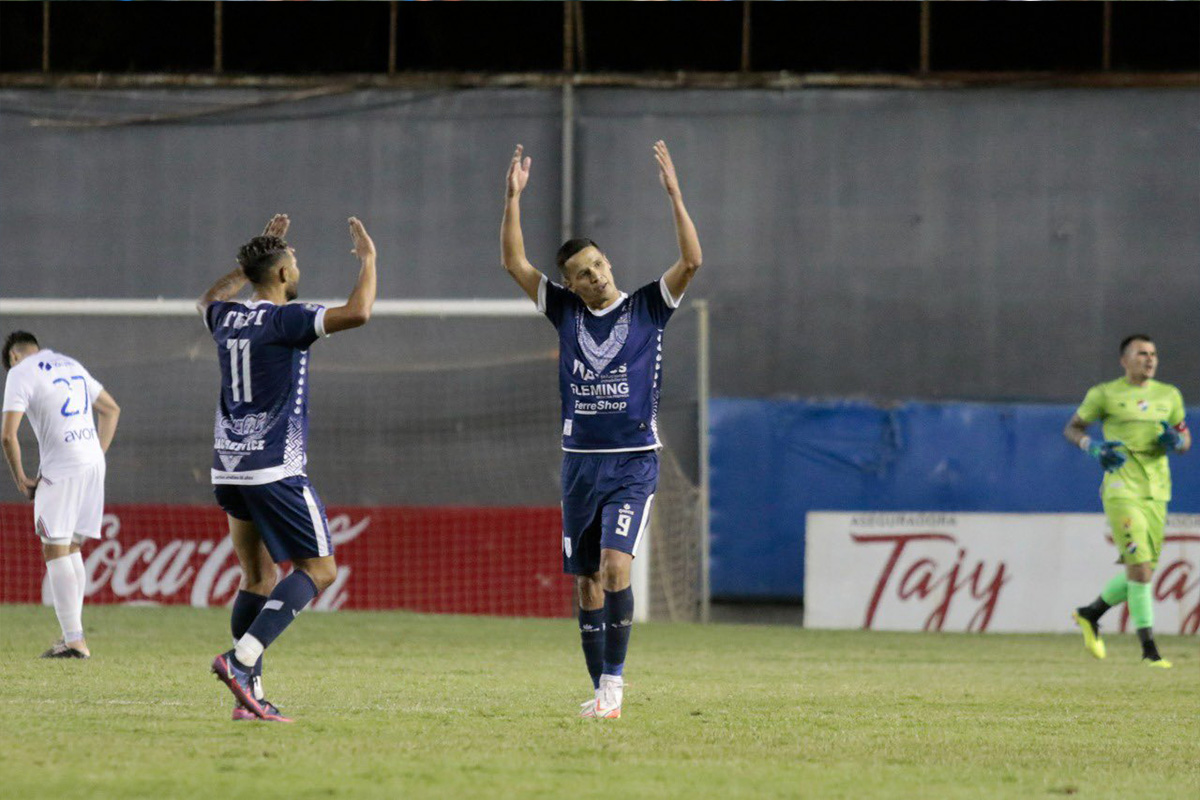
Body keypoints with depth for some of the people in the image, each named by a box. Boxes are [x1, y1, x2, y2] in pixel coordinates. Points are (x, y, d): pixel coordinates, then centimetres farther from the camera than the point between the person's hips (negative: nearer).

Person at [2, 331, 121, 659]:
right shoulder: (70, 364, 19)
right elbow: (111, 409, 26)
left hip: (61, 468, -7)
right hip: (93, 464, 7)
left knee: (55, 551, -2)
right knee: (71, 549, 15)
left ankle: (74, 640, -8)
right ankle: (73, 635, 14)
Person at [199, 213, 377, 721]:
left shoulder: (226, 318, 9)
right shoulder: (284, 320, -12)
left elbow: (211, 298, 36)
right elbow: (357, 313, -23)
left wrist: (255, 258, 39)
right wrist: (369, 259, -7)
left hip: (229, 468, 8)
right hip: (275, 469, -8)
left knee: (258, 578, 12)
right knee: (319, 568, -3)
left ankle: (249, 695, 3)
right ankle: (242, 659, -19)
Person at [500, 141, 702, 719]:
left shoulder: (647, 309, 0)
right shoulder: (565, 311, 8)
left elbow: (691, 261, -12)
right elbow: (514, 263, 4)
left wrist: (674, 195, -18)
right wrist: (513, 198, -5)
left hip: (634, 463, -4)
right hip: (580, 460, 4)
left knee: (615, 564, -20)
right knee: (586, 580, 4)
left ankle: (614, 680, -16)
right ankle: (602, 692, 11)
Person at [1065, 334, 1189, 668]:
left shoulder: (1168, 395, 13)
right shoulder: (1105, 394, 1)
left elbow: (1186, 440, 20)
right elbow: (1072, 428, 9)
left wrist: (1177, 441, -5)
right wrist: (1093, 447, -11)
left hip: (1156, 491, 6)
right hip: (1121, 487, -6)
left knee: (1143, 571, 8)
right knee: (1139, 565, -15)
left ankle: (1090, 614, 33)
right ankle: (1148, 649, -11)